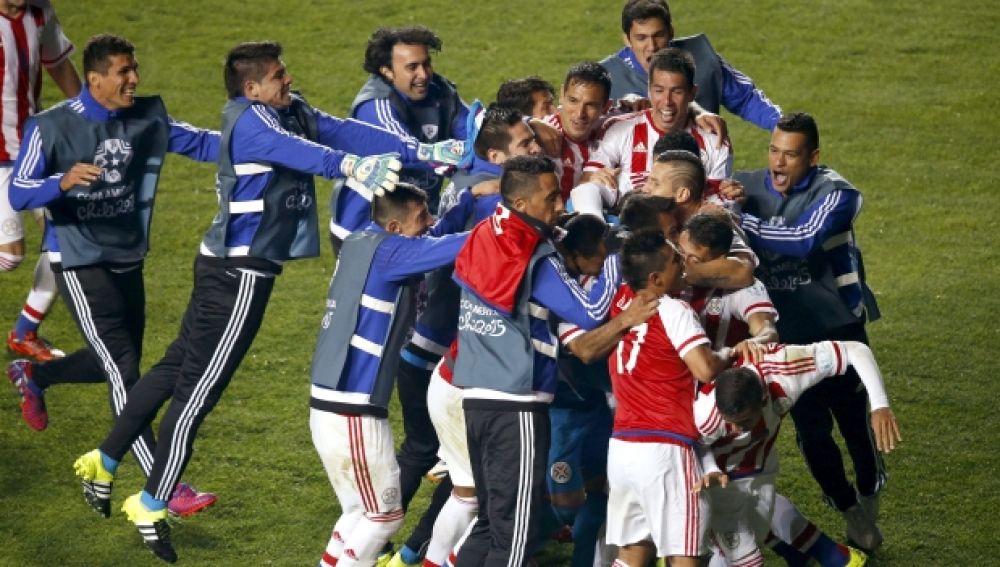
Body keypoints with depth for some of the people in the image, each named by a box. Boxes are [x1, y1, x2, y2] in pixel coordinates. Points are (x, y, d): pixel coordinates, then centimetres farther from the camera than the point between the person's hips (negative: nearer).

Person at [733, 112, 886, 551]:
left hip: (837, 325, -3)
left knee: (854, 421, 5)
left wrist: (743, 223, -35)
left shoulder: (835, 192, -17)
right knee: (811, 432, 6)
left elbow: (804, 239, -32)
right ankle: (849, 511, 28)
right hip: (787, 331, 3)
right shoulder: (749, 187, -3)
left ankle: (869, 506, 31)